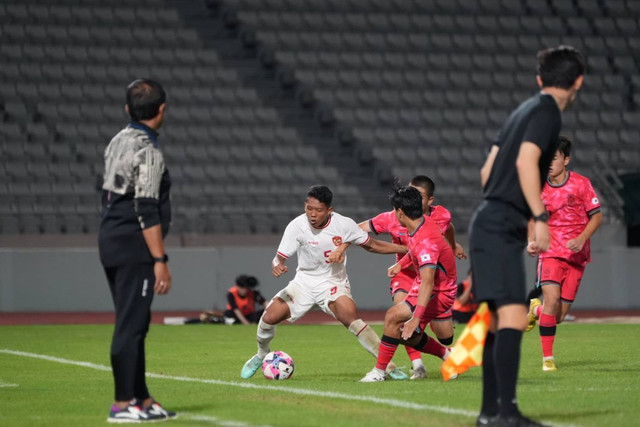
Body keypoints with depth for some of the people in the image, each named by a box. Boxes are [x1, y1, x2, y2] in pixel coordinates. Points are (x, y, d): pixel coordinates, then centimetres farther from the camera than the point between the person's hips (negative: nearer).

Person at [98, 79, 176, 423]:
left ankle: (141, 398, 19)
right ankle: (122, 404, -6)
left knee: (134, 322, 14)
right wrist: (160, 260, -19)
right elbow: (146, 210, -19)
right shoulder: (148, 152, -15)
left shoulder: (117, 142, 13)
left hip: (109, 240, 9)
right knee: (131, 324, -6)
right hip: (134, 247, -9)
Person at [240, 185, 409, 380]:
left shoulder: (344, 225, -15)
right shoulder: (297, 226, -16)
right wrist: (277, 266, -40)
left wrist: (407, 249, -5)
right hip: (304, 281, 2)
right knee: (270, 316, -11)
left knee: (351, 318, -29)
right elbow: (280, 257, -15)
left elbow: (371, 245, -1)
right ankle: (262, 355, 23)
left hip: (333, 283, -2)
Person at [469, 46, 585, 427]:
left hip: (490, 224, 10)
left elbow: (488, 169, 21)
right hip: (502, 228, -10)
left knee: (499, 320, 12)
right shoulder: (547, 111, -8)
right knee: (513, 317, -17)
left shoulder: (526, 109, 19)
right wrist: (540, 217, -24)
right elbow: (525, 161, -22)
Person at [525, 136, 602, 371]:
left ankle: (536, 309, 36)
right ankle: (547, 358, -11)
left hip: (576, 256, 0)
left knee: (559, 316, 0)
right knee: (552, 300, -22)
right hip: (551, 253, 0)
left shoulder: (581, 184, -4)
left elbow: (596, 216, 0)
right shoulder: (539, 189, 1)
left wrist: (581, 239, -15)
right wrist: (532, 242, -7)